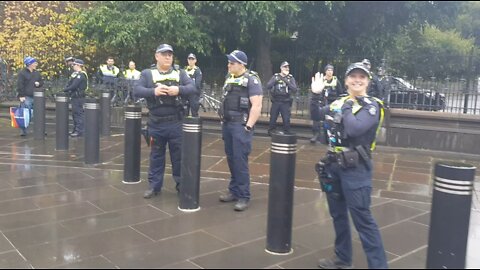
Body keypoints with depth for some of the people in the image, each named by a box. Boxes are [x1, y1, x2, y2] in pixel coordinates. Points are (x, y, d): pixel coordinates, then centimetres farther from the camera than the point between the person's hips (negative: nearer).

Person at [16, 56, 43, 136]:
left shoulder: (37, 73, 13)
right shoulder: (22, 73, -5)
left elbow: (42, 82, 23)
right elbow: (19, 85, -11)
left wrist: (38, 83, -1)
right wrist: (21, 96, -16)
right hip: (26, 97, -6)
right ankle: (24, 131, 3)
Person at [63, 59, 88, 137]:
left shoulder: (81, 75, -15)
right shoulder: (75, 74, 16)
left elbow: (74, 86, -22)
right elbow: (70, 84, 13)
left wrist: (65, 90, -12)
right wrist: (67, 89, -4)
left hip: (79, 97, -10)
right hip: (74, 97, 10)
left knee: (79, 114, -7)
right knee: (74, 114, 15)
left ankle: (79, 131, -4)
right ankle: (75, 130, 23)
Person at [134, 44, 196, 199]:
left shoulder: (180, 73, 7)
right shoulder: (147, 73, 3)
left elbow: (193, 88, -5)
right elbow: (137, 91, -9)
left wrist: (179, 90, -24)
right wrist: (153, 91, -25)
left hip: (176, 123, 0)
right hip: (156, 123, 0)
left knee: (179, 155, 8)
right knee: (156, 155, 12)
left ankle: (182, 184, 21)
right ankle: (154, 185, 23)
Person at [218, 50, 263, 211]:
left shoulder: (251, 80, -8)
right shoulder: (229, 78, 14)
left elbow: (256, 106, -15)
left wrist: (248, 126, -18)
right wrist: (223, 121, 16)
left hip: (241, 125, -7)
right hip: (227, 124, 7)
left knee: (240, 161, -7)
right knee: (231, 159, 11)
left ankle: (243, 196, 0)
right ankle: (234, 191, 22)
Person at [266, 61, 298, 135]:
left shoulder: (291, 78, 5)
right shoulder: (275, 76, 6)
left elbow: (295, 89, -8)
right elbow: (268, 86, -6)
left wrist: (287, 82, -18)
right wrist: (275, 80, -20)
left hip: (285, 103, -1)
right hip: (275, 102, 1)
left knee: (286, 120, -4)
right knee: (272, 119, 4)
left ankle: (287, 134, 8)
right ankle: (270, 133, 19)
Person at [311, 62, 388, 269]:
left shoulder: (372, 106, -9)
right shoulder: (339, 101, 10)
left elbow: (354, 128, -26)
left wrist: (346, 109, -12)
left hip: (355, 168, -7)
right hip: (334, 165, 7)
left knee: (362, 218, -8)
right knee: (338, 214, 16)